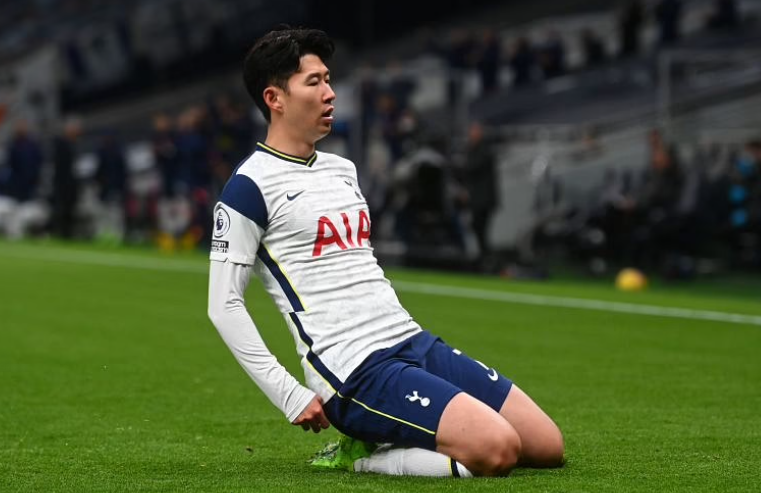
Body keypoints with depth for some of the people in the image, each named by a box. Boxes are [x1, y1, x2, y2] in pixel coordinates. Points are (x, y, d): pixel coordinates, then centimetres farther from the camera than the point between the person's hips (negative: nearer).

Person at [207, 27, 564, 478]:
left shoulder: (344, 169, 19)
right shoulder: (251, 186, -7)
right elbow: (224, 304, -10)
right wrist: (290, 397, -14)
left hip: (416, 341, 9)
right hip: (356, 372, -9)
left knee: (549, 447, 1)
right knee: (497, 450, -26)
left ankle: (378, 438, 9)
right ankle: (359, 458, -5)